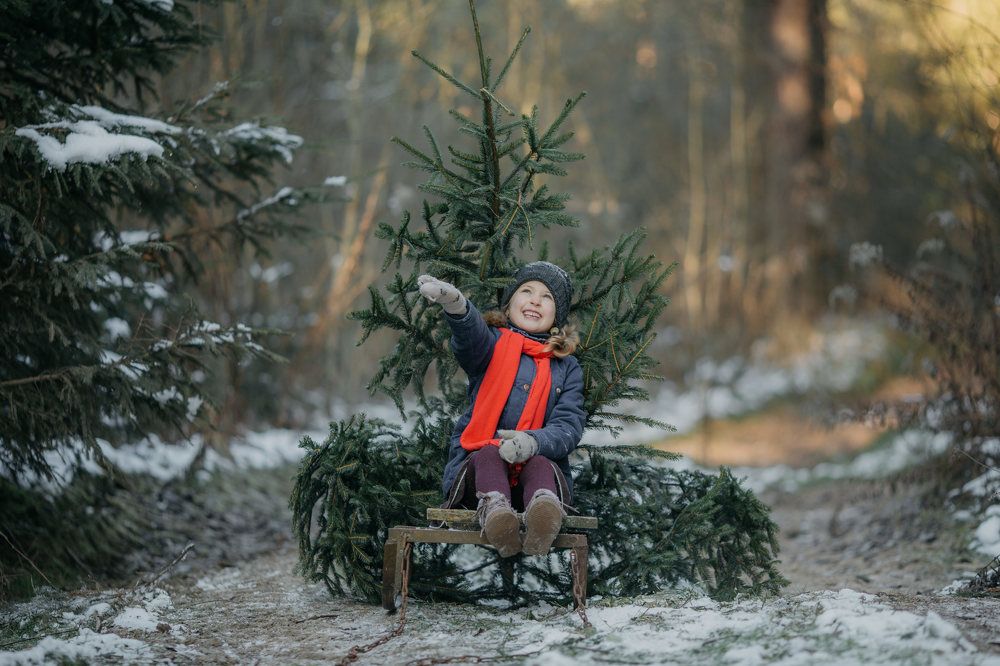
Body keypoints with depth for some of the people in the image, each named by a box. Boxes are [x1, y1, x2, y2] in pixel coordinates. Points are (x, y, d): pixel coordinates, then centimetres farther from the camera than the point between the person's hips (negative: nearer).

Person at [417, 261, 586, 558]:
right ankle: (494, 511, -65)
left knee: (540, 464, -31)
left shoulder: (567, 367, 15)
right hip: (478, 465, -1)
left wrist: (533, 442, -25)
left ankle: (543, 512, -66)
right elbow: (471, 335, -16)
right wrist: (455, 304, -43)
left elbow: (569, 425, 0)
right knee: (488, 455, -32)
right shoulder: (495, 344, 10)